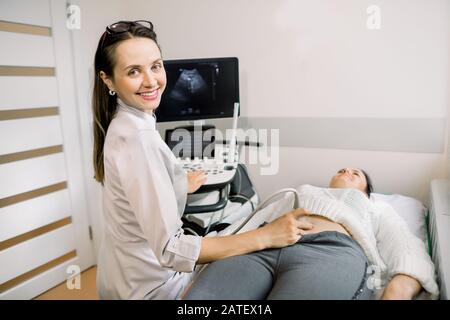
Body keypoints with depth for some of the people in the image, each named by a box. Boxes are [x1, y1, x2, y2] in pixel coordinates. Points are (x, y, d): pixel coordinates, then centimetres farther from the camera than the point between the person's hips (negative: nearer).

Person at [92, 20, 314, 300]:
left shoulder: (124, 123, 1)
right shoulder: (137, 136, -30)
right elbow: (169, 250, -33)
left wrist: (179, 187, 27)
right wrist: (265, 236, -32)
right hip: (150, 282, -9)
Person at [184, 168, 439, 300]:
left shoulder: (377, 209, 34)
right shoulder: (299, 193, 39)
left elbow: (409, 253, 16)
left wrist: (399, 290, -9)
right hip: (260, 248, 2)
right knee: (197, 296, -27)